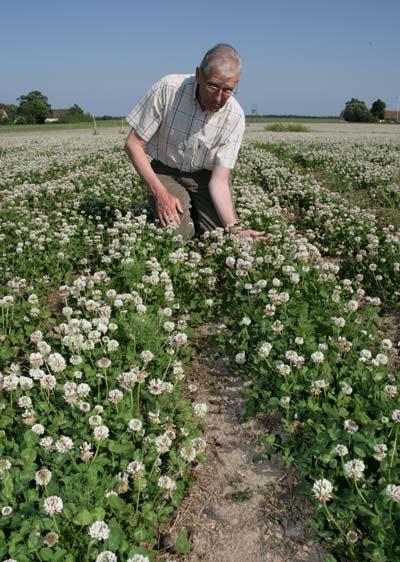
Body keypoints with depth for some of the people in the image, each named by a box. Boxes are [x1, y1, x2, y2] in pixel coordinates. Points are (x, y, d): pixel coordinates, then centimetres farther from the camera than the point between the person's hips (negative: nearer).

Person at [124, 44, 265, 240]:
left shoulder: (234, 116, -20)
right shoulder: (168, 88, -24)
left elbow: (219, 180, -20)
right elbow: (133, 144, -16)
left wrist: (234, 226, -35)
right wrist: (160, 193, -22)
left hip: (206, 175, 2)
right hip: (166, 172, -1)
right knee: (176, 233, -22)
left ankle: (194, 210, 16)